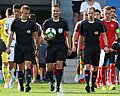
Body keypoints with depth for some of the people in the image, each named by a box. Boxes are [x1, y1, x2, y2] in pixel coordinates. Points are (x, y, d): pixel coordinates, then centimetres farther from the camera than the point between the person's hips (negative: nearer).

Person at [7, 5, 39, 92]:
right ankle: (21, 86, 16)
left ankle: (28, 84, -23)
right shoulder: (15, 23, 4)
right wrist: (8, 47, 1)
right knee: (20, 68, 7)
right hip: (19, 47, 1)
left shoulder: (32, 24, 3)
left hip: (29, 47, -1)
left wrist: (37, 49, 8)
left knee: (28, 65, -15)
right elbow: (11, 35, 9)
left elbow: (36, 37, 9)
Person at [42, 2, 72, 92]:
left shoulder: (64, 22, 4)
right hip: (51, 46, 1)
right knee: (49, 67, -2)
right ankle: (52, 81, 26)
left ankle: (58, 85, -11)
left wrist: (69, 48, 7)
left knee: (59, 64, -15)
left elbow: (68, 35, 10)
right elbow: (43, 34, 14)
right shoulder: (47, 22, 4)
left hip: (61, 46, -1)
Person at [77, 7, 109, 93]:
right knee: (87, 66, -15)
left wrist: (106, 46, -8)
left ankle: (92, 86, 16)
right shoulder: (83, 24, 5)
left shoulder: (99, 24, 2)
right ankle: (87, 85, -22)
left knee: (95, 68, 5)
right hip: (87, 48, 0)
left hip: (96, 48, 1)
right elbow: (81, 37, 13)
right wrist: (78, 49, 14)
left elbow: (104, 35, 5)